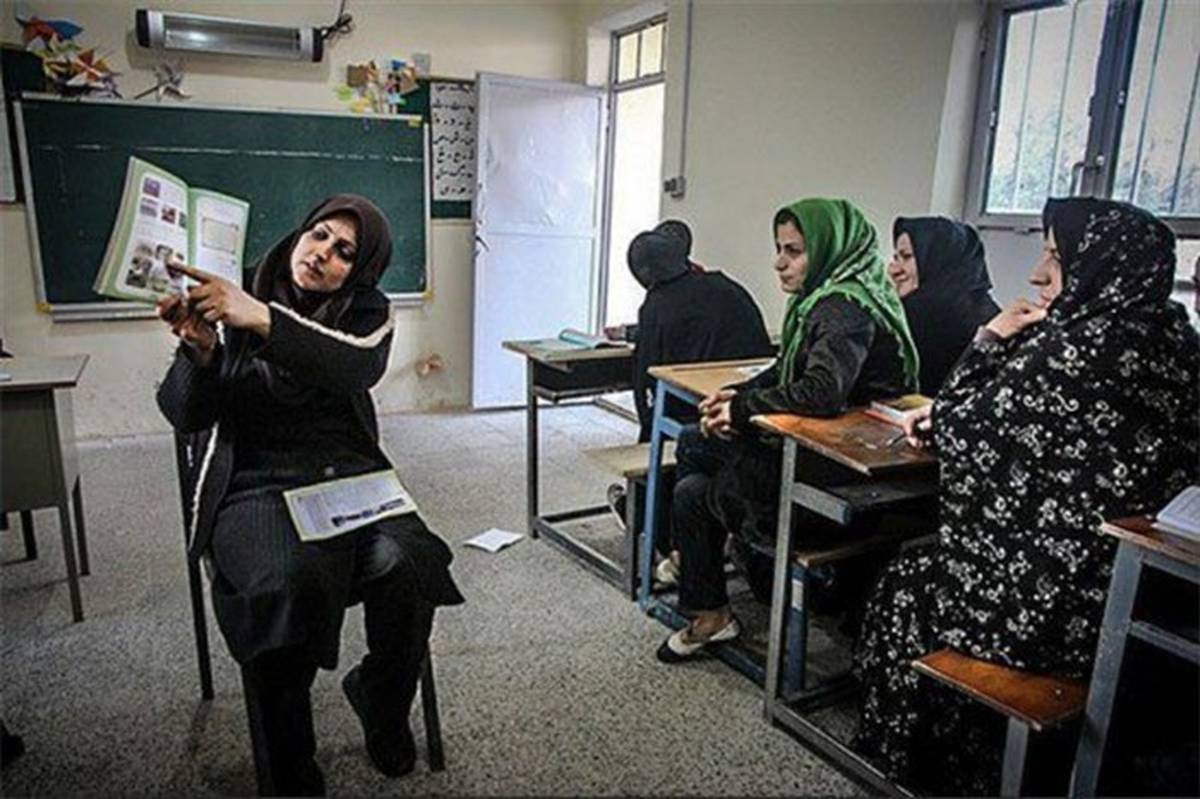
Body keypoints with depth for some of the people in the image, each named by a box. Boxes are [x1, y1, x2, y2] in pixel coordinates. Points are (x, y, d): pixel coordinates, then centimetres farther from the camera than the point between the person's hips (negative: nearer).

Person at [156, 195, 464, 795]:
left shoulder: (366, 311, 8)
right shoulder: (234, 303, 7)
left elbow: (359, 365, -17)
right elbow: (185, 416, 0)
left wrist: (263, 321, -31)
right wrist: (200, 349, -21)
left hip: (350, 474, 2)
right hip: (257, 486, -1)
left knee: (404, 563, -28)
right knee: (291, 581, -33)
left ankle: (381, 701, 6)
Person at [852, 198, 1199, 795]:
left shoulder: (1086, 346, -23)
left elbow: (962, 433, -14)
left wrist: (993, 339, -4)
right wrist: (942, 420, 5)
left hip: (1063, 607, -8)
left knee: (905, 585, 15)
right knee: (939, 565, 26)